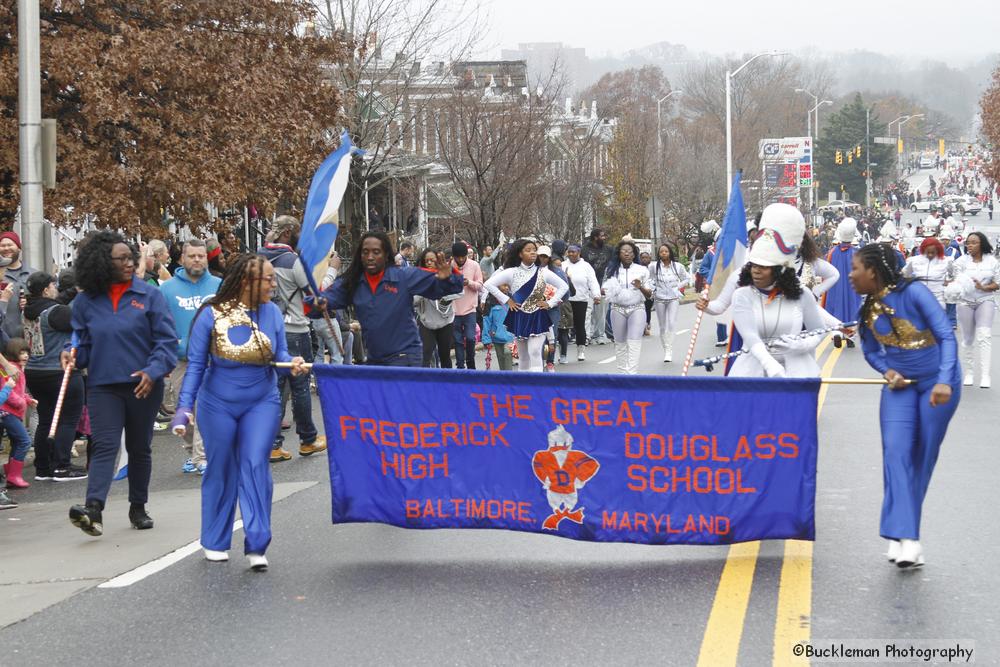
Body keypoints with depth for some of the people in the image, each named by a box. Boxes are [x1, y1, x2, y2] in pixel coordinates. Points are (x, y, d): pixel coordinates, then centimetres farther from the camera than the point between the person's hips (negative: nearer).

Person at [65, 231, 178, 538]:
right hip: (102, 386, 0)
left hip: (143, 386, 0)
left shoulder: (149, 295, -3)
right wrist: (74, 357, -10)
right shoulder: (85, 302, 2)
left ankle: (138, 507, 28)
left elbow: (167, 340, -4)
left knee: (139, 448, 13)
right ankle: (94, 509, -28)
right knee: (105, 445, -15)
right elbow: (84, 343, 12)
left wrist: (154, 371, -18)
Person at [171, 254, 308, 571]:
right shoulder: (211, 315, -14)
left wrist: (294, 364, -23)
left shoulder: (271, 312, -6)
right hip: (218, 404, -1)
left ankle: (257, 546, -7)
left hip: (262, 402, 1)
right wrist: (185, 406, -16)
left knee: (255, 466, -10)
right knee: (220, 470, 9)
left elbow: (280, 355, 0)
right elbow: (196, 365, -9)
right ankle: (215, 542, 24)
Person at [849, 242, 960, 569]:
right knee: (896, 451, -14)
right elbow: (871, 351, 12)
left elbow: (946, 336, -20)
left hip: (937, 383, -4)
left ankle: (902, 532, 18)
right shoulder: (868, 309, -1)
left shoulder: (913, 293, -19)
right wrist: (887, 371, -10)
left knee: (924, 455, 4)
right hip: (900, 384, 4)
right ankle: (906, 537, -20)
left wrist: (944, 382, -29)